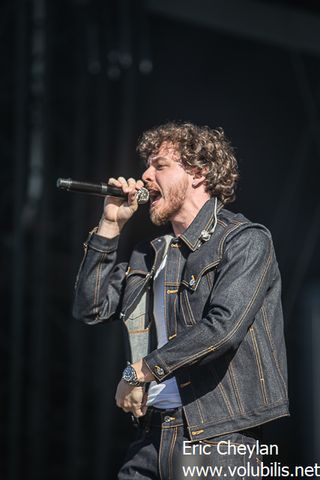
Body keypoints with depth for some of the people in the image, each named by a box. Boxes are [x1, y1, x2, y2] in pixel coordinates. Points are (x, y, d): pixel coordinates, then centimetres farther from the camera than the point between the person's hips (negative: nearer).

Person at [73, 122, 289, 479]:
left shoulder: (245, 241, -5)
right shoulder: (150, 255, 17)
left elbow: (223, 327, -19)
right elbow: (90, 309, 13)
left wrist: (140, 371, -12)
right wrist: (110, 227, 9)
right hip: (153, 431, 6)